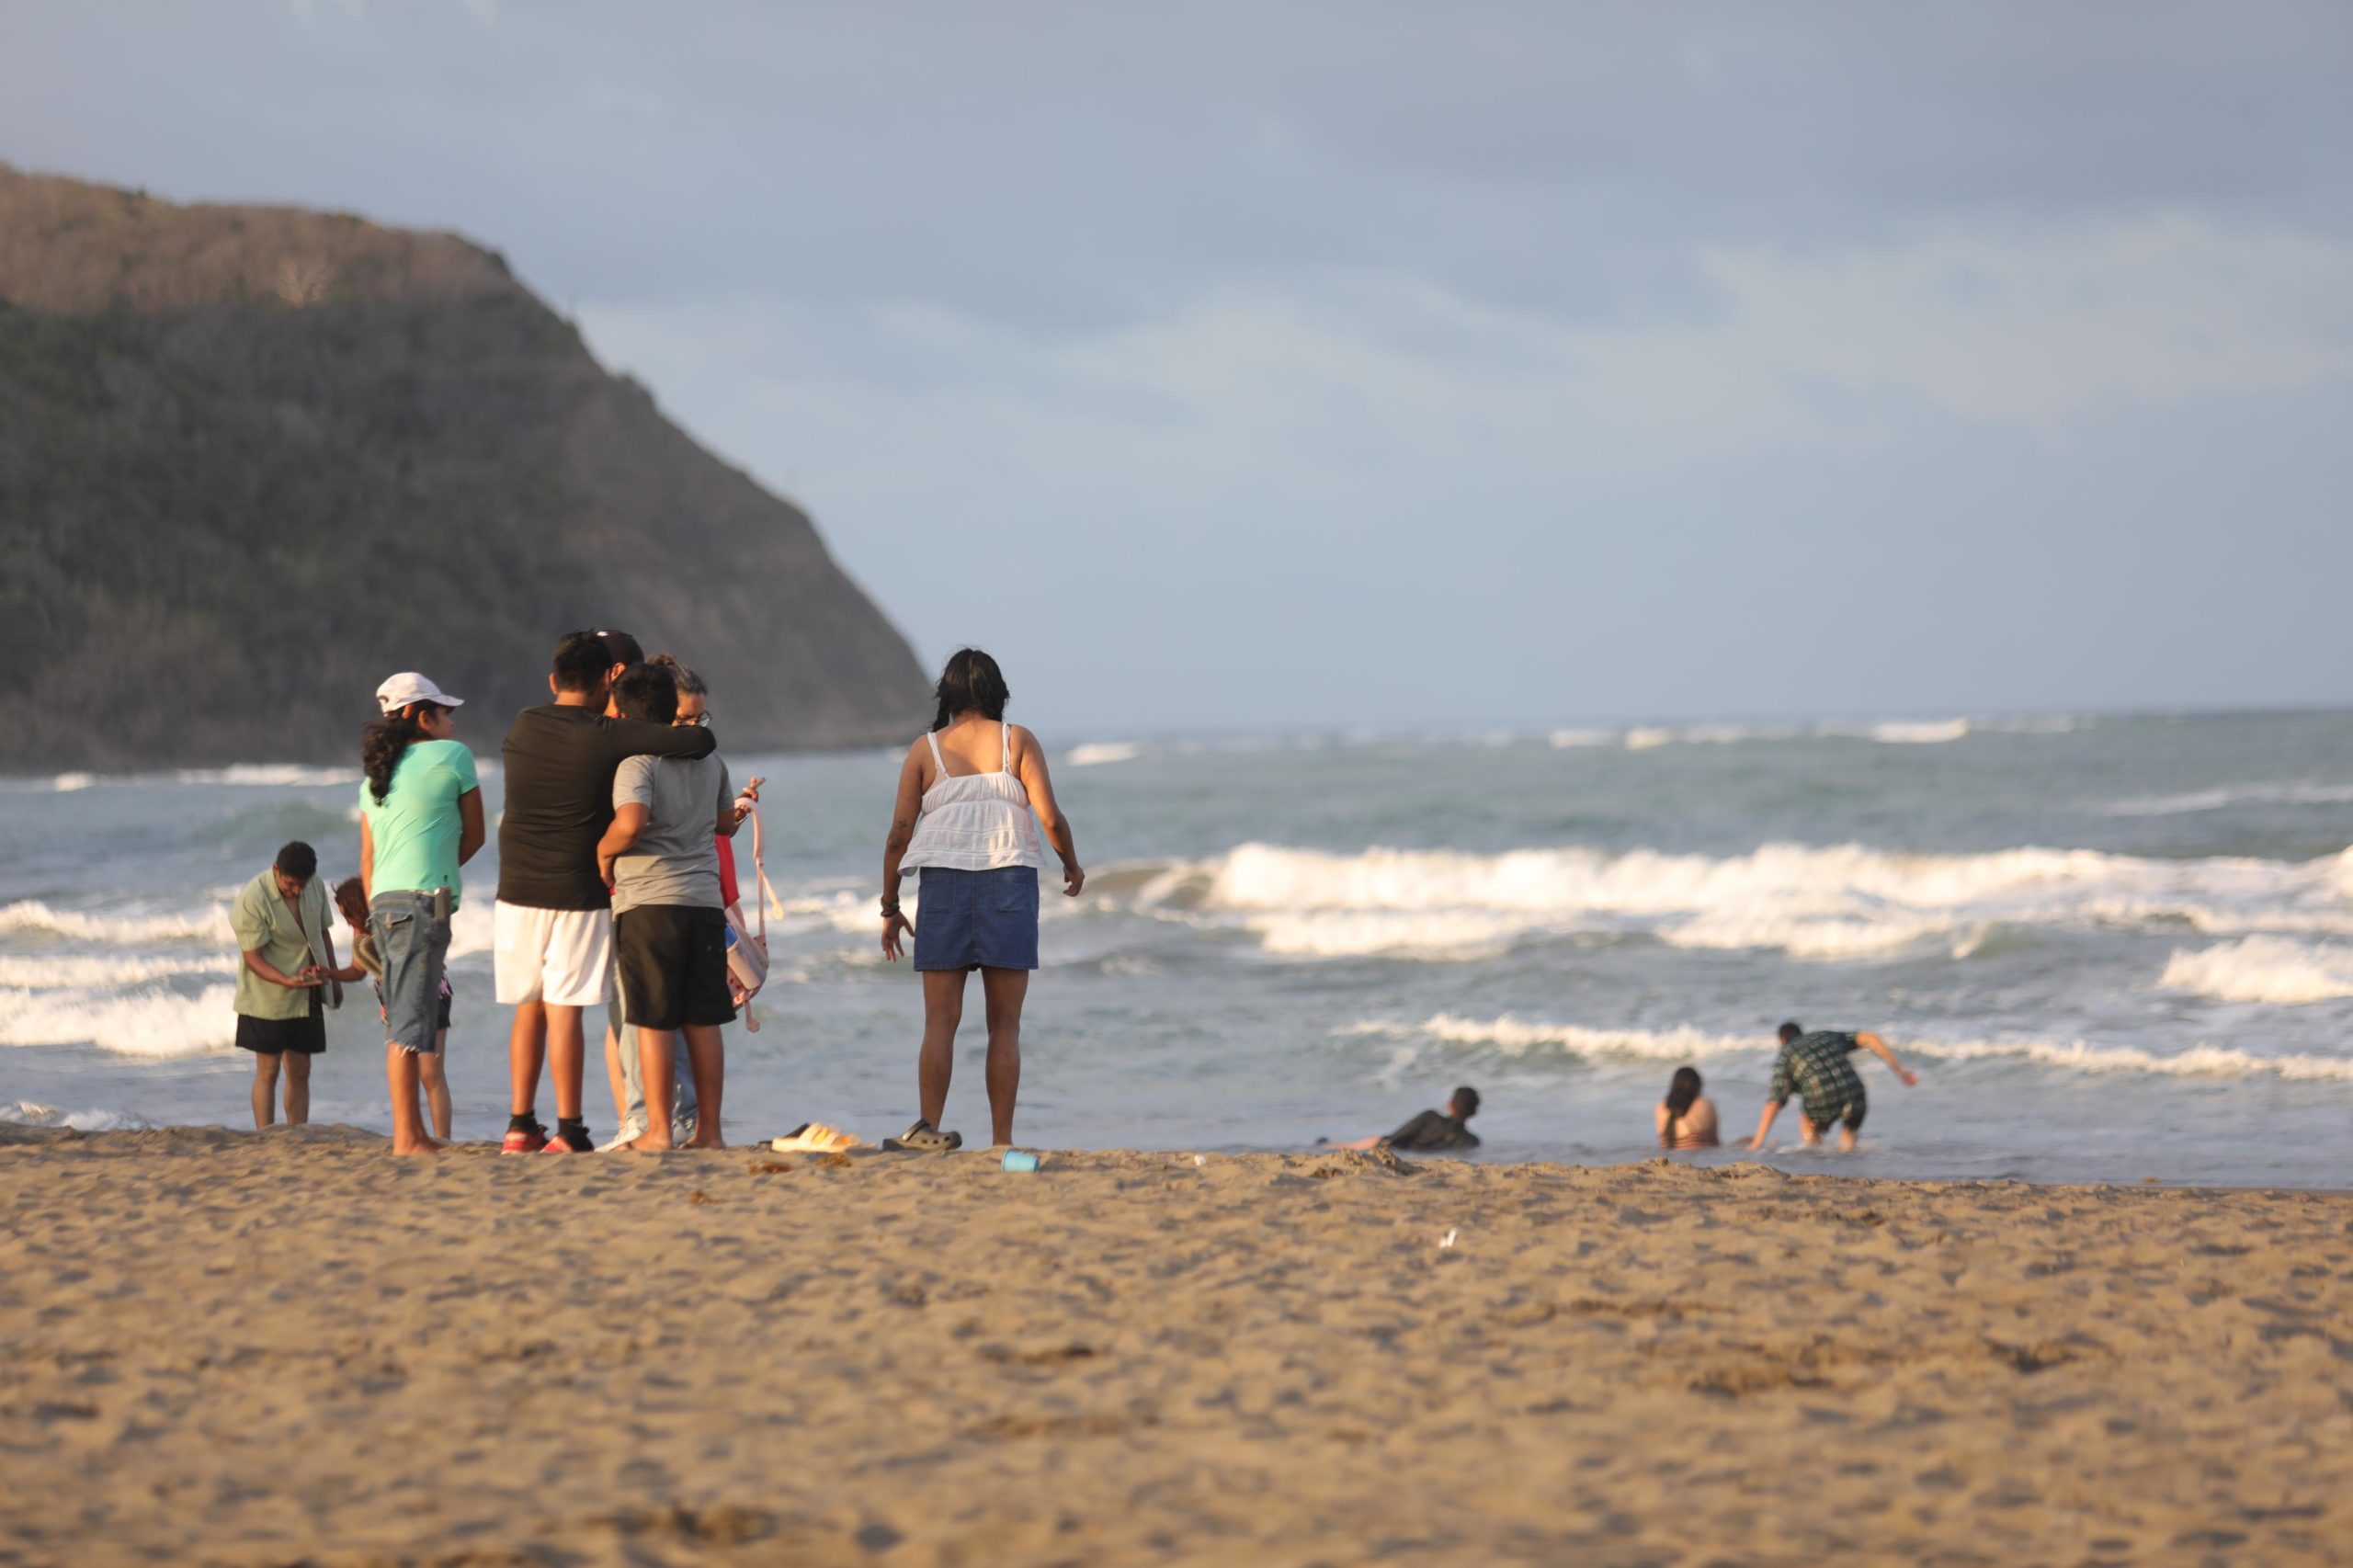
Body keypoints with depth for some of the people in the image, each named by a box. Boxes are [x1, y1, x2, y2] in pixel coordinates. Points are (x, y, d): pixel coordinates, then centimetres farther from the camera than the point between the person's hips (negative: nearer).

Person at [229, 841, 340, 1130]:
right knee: (268, 1071, -5)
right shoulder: (252, 901, -20)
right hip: (267, 999, -6)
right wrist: (288, 981, -33)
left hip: (306, 998, 6)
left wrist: (334, 977, 15)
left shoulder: (315, 886, 0)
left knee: (299, 1072, 6)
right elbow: (253, 959, -20)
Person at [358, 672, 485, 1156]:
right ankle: (406, 1138, -12)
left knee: (403, 1019, 13)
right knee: (411, 1023, -10)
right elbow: (474, 836, 10)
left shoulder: (374, 779, 20)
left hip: (383, 901, 8)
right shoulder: (452, 757, 2)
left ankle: (413, 1135, 18)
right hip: (423, 900, -8)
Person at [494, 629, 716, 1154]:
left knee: (528, 1008, 13)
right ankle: (568, 1130, 0)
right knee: (563, 1011, -2)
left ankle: (521, 1124, 14)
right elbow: (702, 742, -15)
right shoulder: (608, 737, -13)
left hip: (518, 893, 4)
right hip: (578, 894, -4)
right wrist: (691, 734, 7)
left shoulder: (524, 727, 1)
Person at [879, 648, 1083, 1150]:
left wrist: (889, 908, 11)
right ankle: (1002, 1140, -1)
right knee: (1005, 1024, 2)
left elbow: (899, 834, 4)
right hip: (1010, 883, -1)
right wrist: (1072, 867, 13)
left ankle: (928, 1128, -7)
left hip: (945, 883, 1)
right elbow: (1049, 816, -5)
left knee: (941, 1020, 1)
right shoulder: (1018, 741, 4)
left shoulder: (925, 750, 6)